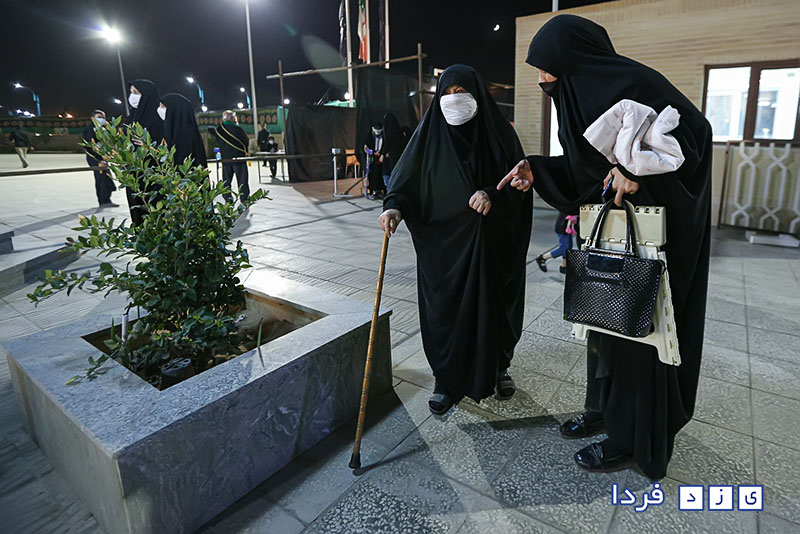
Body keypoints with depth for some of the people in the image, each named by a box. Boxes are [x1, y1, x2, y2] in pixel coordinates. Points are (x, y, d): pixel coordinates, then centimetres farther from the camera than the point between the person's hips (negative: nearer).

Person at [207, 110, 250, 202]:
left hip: (225, 159, 4)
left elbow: (209, 129, 26)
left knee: (226, 181, 12)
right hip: (239, 158, -4)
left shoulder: (218, 130, 5)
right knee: (242, 181, 1)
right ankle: (244, 200, 1)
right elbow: (247, 141, -5)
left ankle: (228, 200, 12)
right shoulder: (237, 128, -10)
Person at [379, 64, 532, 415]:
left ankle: (499, 368, 36)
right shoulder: (429, 133, 2)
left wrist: (492, 194, -22)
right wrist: (394, 206, -25)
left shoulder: (498, 132, 2)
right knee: (444, 310, 4)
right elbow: (405, 177, -5)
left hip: (492, 244, 1)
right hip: (442, 244, 0)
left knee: (493, 306, 11)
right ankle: (447, 381, 23)